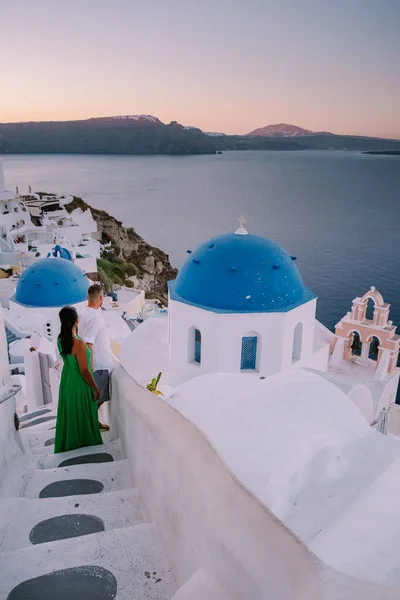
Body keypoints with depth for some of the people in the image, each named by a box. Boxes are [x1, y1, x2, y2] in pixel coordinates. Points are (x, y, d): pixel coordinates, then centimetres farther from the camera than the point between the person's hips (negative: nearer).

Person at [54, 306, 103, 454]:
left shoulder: (61, 340, -6)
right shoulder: (79, 344, -30)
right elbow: (85, 372, -23)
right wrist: (96, 388, -10)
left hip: (66, 384, 8)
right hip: (79, 387, -8)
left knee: (69, 417, 22)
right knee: (82, 419, 11)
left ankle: (68, 447, 39)